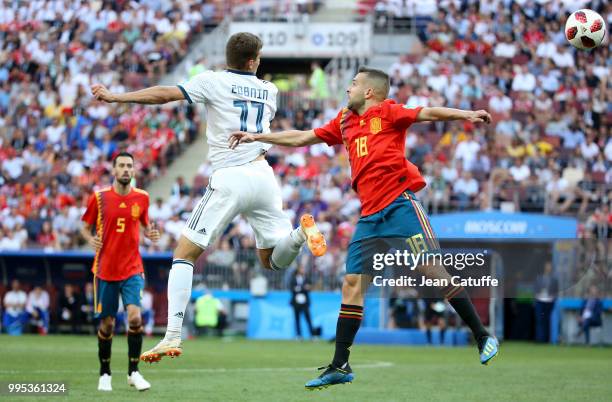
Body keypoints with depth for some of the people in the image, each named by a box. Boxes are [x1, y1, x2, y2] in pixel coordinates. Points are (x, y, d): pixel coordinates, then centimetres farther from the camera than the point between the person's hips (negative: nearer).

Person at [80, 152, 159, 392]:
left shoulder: (142, 198, 3)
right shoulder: (99, 198, -1)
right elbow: (85, 227, 8)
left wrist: (150, 233, -4)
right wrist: (91, 239, -13)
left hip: (132, 269, 0)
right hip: (105, 270, 0)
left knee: (135, 316, -18)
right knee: (107, 324, 4)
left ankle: (133, 372, -5)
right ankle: (105, 374, 22)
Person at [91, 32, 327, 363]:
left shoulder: (213, 81, 0)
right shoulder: (269, 90, 15)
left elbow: (165, 94, -10)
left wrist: (115, 97, -9)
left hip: (229, 180, -4)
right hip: (263, 176, 4)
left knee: (184, 254, 2)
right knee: (273, 260, 18)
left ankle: (172, 337, -11)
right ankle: (301, 230, -16)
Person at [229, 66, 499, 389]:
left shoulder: (387, 112, 0)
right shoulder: (344, 122, 19)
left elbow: (427, 113, -12)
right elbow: (302, 138, 28)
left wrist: (465, 114, -28)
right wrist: (256, 137, 30)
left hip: (399, 203, -7)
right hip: (370, 215, 7)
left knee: (432, 270, -12)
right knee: (352, 284, 1)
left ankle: (482, 336, -2)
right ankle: (340, 366, 4)